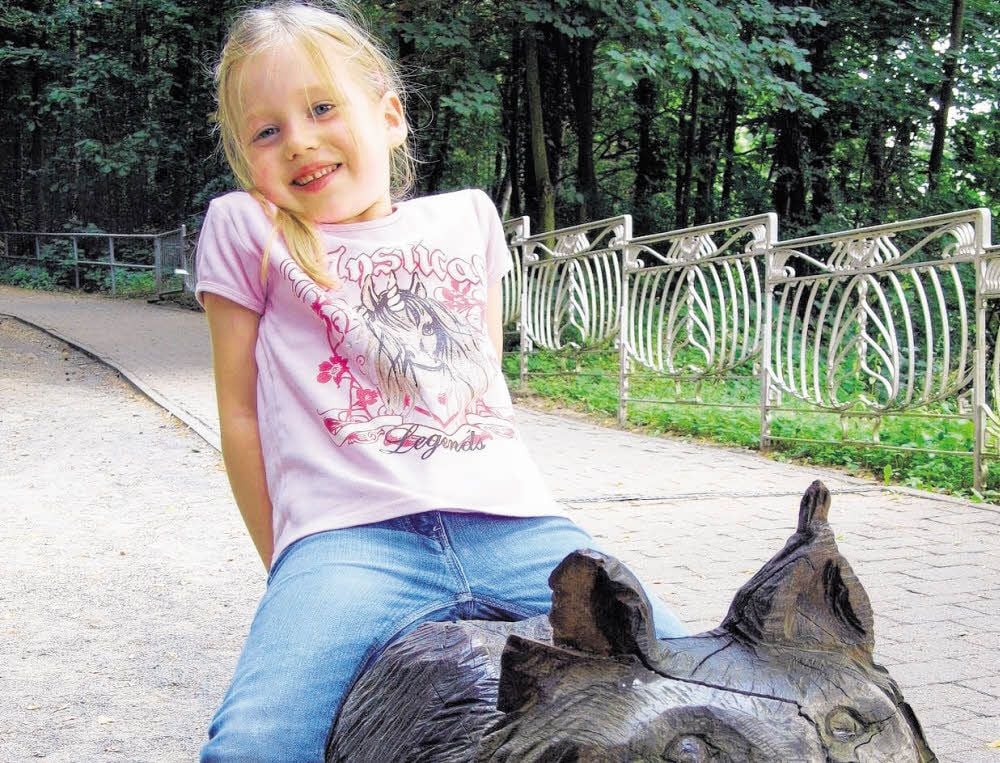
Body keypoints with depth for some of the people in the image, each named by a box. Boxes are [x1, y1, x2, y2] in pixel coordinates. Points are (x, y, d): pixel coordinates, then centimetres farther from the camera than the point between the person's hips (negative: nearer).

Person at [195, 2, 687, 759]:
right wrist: (289, 570, 8)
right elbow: (241, 417, 10)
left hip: (512, 525, 3)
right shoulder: (245, 230, 11)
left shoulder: (468, 216, 21)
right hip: (349, 539, -3)